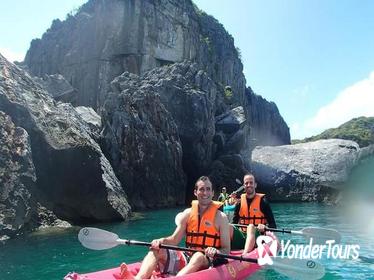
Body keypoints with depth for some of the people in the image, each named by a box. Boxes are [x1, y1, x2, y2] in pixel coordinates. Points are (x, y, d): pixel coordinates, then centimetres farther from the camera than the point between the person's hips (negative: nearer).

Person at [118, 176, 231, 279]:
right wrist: (161, 241, -14)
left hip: (210, 262, -4)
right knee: (156, 250, -15)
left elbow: (226, 250, -6)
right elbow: (174, 240, 7)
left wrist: (216, 251, -28)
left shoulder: (220, 217, -5)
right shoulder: (188, 213, 6)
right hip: (187, 258, 4)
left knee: (198, 256, -37)